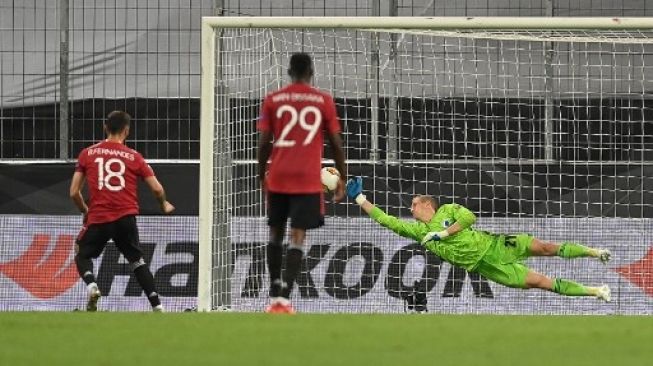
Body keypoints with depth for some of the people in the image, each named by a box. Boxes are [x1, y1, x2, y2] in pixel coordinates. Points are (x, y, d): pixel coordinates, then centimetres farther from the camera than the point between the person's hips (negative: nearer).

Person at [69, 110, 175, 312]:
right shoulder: (134, 157, 5)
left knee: (82, 253, 21)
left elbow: (74, 193, 6)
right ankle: (157, 306, 14)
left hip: (98, 219, -1)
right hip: (126, 218, 1)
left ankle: (91, 284, -10)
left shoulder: (87, 154, 6)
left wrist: (85, 210, 25)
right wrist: (164, 205, 26)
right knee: (136, 259, 20)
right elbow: (157, 189, 3)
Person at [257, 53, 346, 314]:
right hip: (308, 180, -2)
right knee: (298, 236, -4)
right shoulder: (323, 101, 3)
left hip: (277, 178, 2)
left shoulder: (273, 100, 5)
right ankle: (284, 296, -17)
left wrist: (262, 175, 14)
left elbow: (264, 143, 3)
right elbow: (336, 143, 4)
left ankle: (275, 296, 17)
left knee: (276, 233, 16)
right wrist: (342, 179, 13)